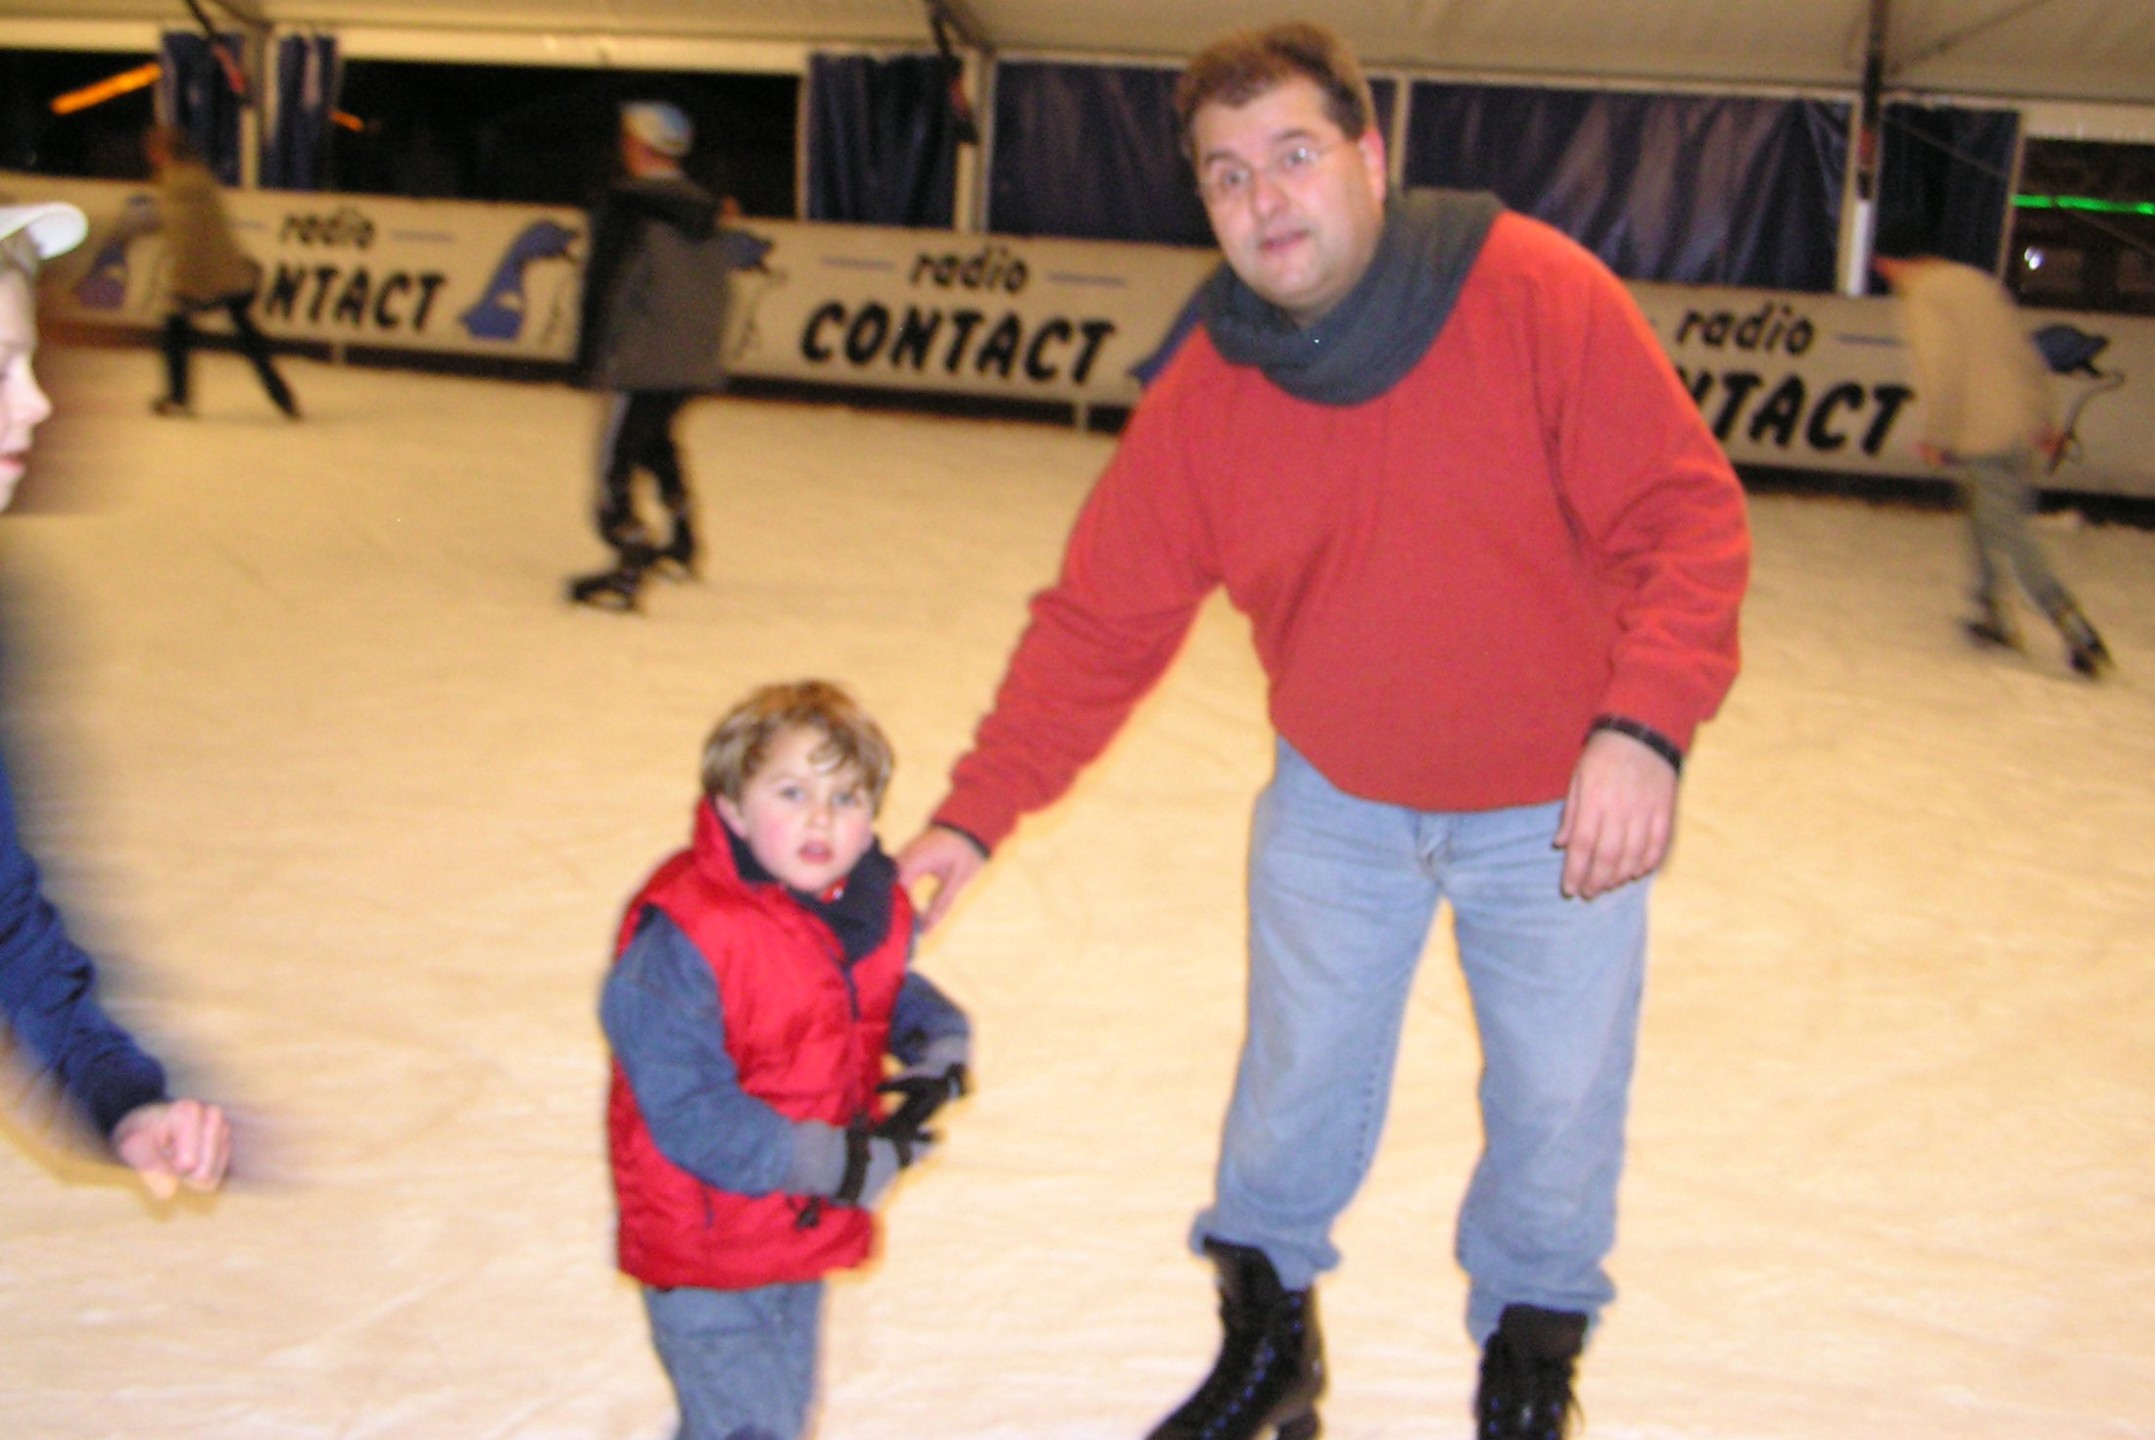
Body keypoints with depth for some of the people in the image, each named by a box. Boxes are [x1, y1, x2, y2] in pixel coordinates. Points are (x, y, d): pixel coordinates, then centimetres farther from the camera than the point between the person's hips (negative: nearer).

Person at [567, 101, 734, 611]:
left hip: (643, 360, -8)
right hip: (697, 361, 8)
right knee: (655, 440, 28)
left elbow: (604, 285, -13)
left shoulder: (627, 206, -11)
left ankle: (629, 571, -15)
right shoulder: (701, 209, 10)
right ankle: (682, 545, 36)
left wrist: (587, 358, -7)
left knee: (615, 459, -6)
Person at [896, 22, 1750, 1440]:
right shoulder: (1205, 398, -12)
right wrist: (974, 815, -11)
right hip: (1337, 803, 2)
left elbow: (1686, 514, -21)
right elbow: (1100, 623, -7)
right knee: (1296, 1089, 15)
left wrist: (1646, 725, -33)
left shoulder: (1539, 295, -22)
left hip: (1561, 807, -2)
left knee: (1558, 1112, 9)